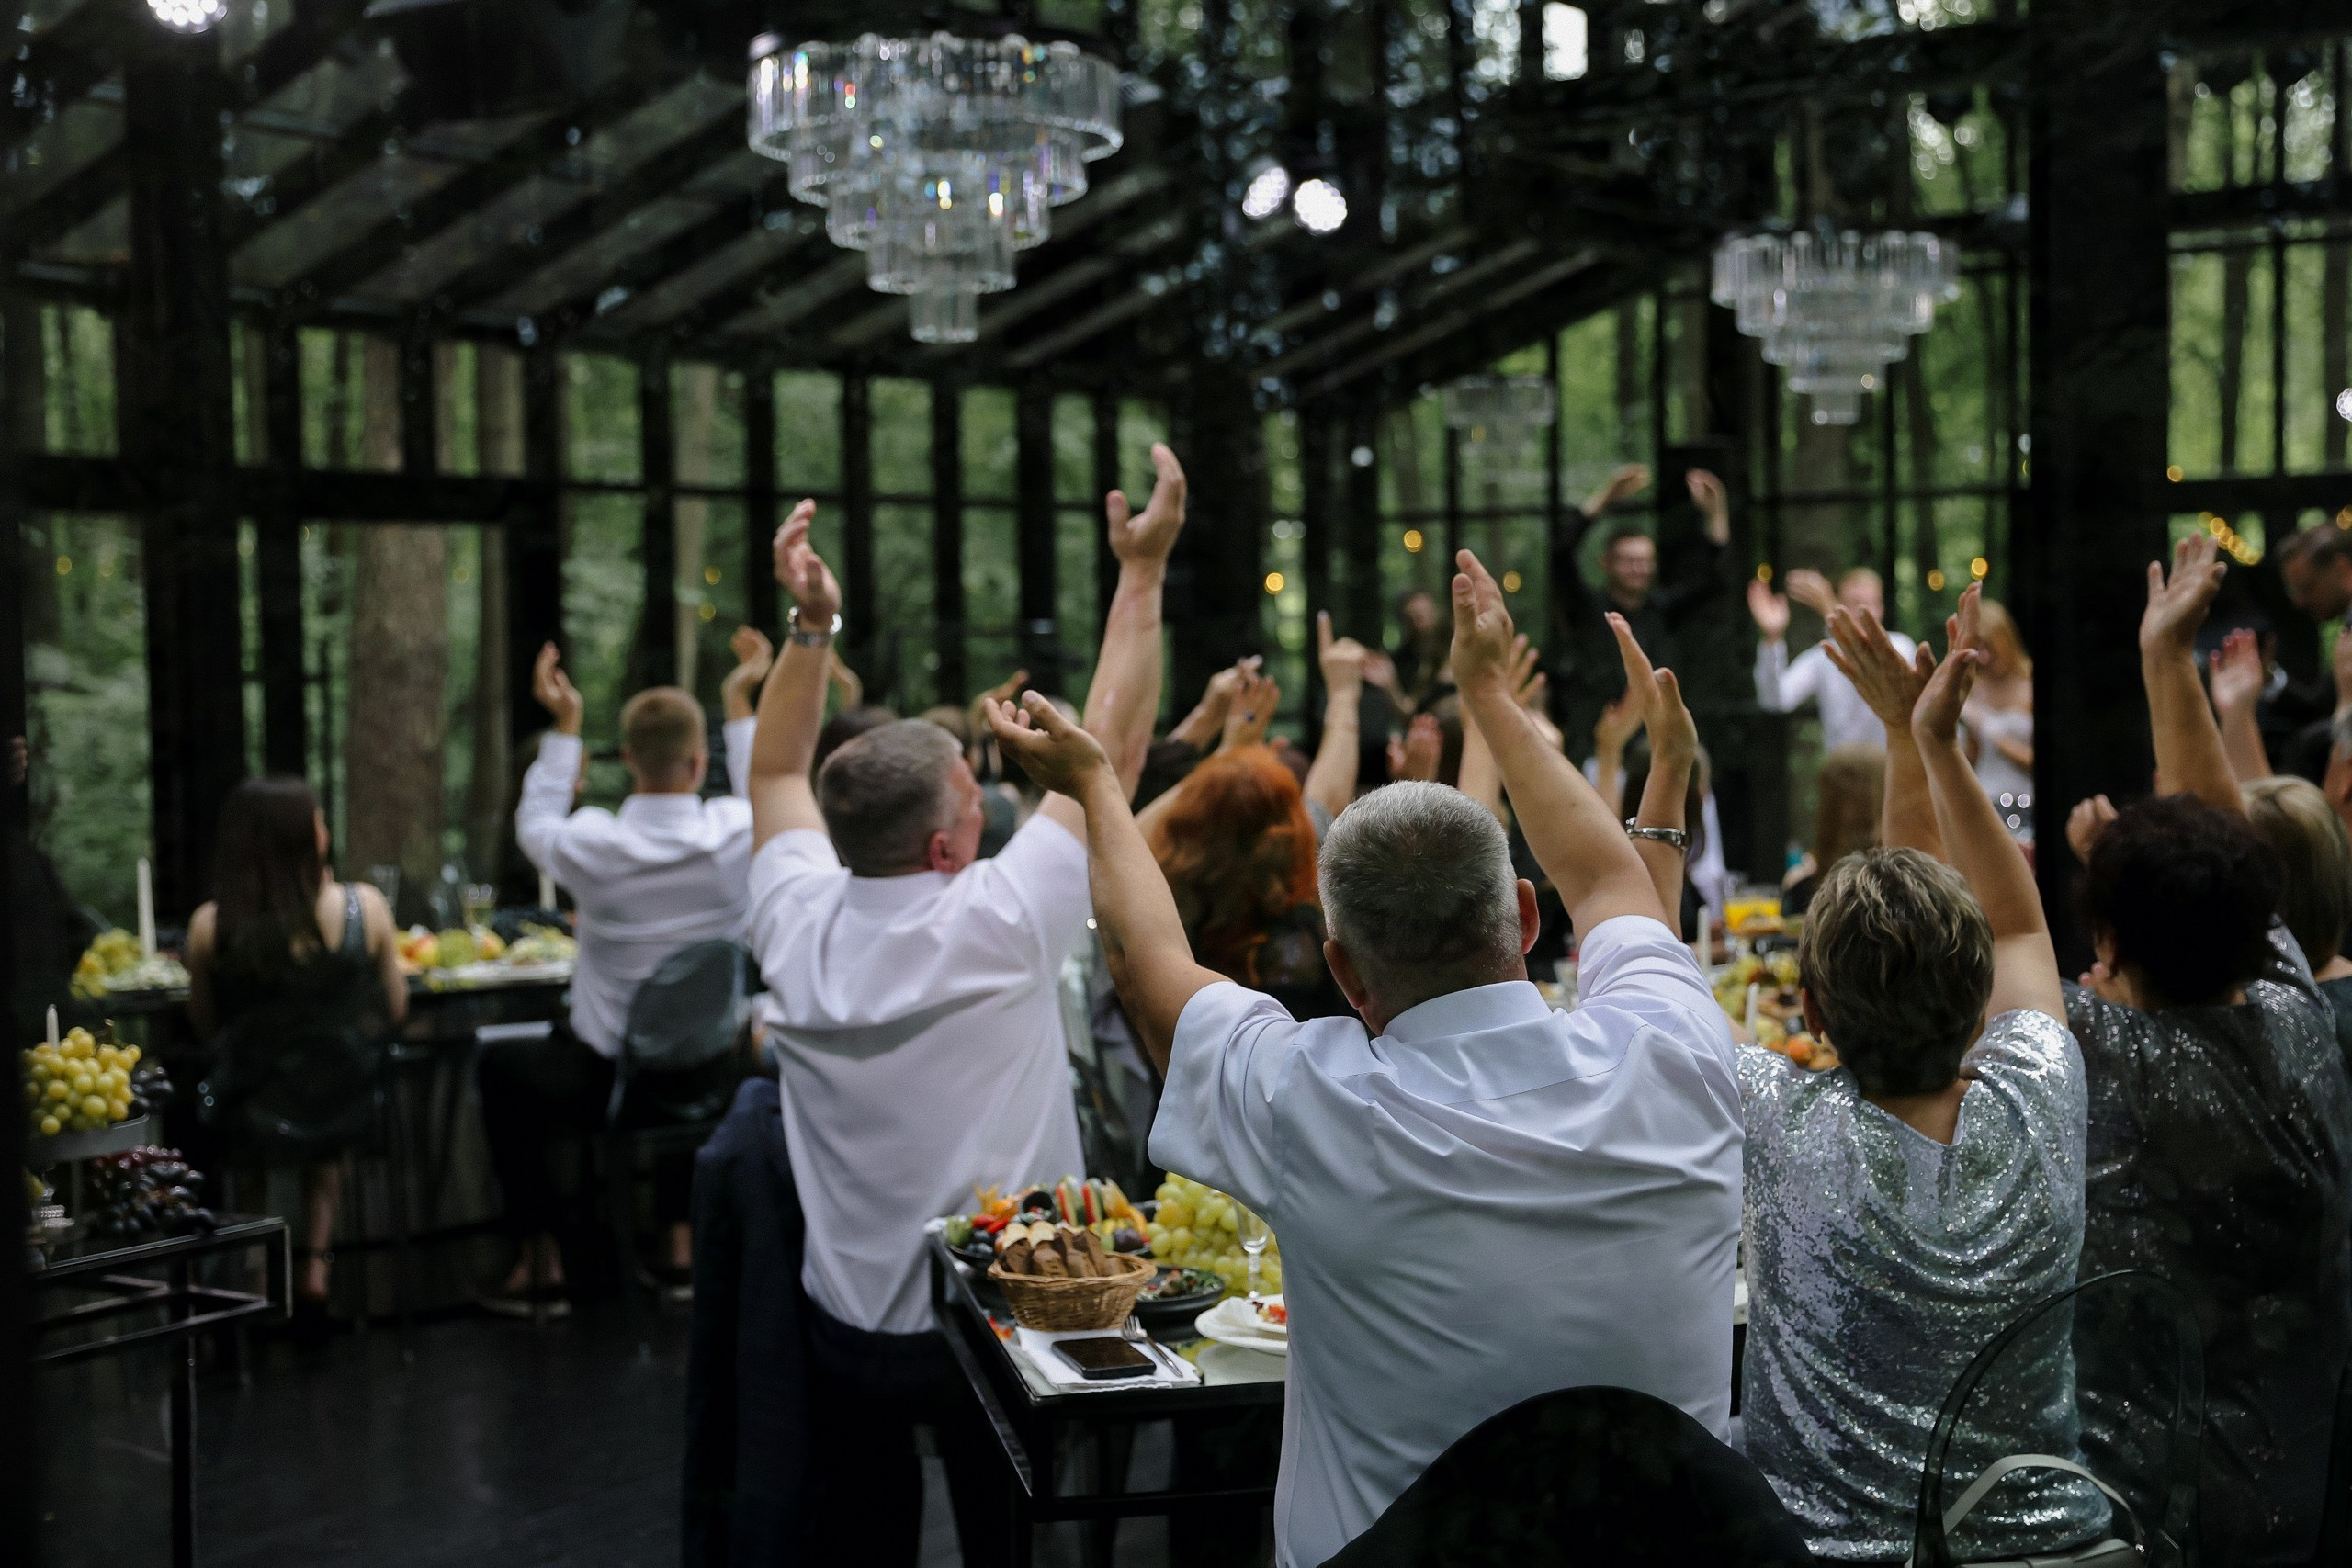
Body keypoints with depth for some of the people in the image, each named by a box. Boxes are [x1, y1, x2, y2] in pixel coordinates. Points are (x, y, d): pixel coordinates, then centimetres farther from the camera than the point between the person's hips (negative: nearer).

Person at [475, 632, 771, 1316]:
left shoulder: (594, 846, -20)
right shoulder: (736, 835, -15)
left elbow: (535, 824, 6)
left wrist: (564, 724, 10)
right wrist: (740, 701, 16)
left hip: (602, 1083, -3)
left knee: (498, 1065, 25)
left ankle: (541, 1265, 25)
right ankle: (680, 1246, 38)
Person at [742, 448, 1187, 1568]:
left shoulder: (800, 929, -9)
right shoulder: (999, 926, -21)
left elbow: (776, 770, 10)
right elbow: (1111, 745, -13)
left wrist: (810, 624, 6)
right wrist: (1142, 571, -7)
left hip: (845, 1330, 4)